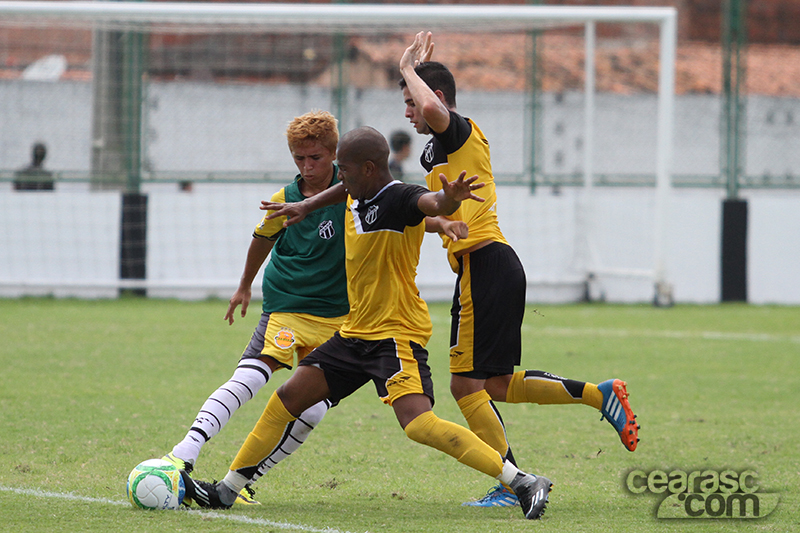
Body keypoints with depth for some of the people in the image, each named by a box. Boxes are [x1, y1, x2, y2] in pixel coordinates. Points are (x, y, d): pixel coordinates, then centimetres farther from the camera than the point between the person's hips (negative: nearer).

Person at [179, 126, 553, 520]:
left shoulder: (400, 198, -19)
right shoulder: (356, 196, 8)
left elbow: (432, 203, -42)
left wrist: (449, 199, -63)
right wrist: (306, 206, 35)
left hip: (397, 333, -9)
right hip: (355, 333, 9)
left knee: (419, 424, -26)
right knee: (288, 398, 11)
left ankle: (524, 483, -24)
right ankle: (227, 490, 24)